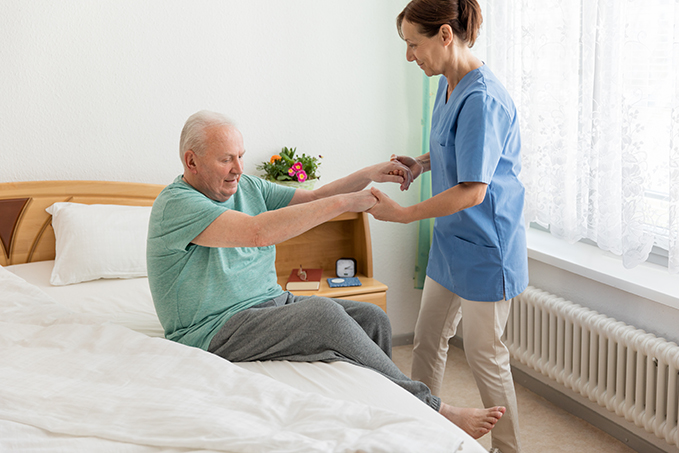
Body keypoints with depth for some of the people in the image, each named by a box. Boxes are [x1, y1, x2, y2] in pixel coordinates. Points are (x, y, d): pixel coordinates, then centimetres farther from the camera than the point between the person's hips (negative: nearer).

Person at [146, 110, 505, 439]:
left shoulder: (247, 188, 11)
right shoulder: (176, 205, -17)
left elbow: (312, 199, 10)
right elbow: (260, 232, -29)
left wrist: (367, 176, -8)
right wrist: (344, 202, -27)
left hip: (271, 304, 9)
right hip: (216, 333, -9)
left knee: (371, 317, -7)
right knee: (323, 313, -28)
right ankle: (429, 410, -22)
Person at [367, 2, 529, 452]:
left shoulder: (481, 99, -25)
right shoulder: (449, 86, 5)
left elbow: (473, 190, -26)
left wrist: (403, 213, -21)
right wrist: (423, 162, 3)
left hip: (485, 246, -9)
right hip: (451, 242, 9)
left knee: (484, 353, 5)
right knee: (428, 340, 17)